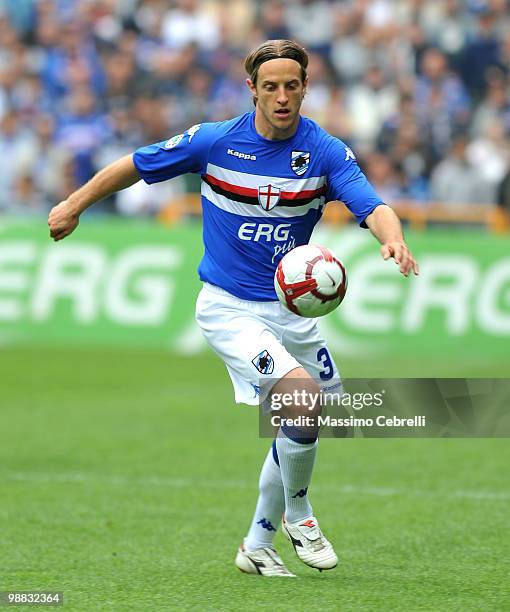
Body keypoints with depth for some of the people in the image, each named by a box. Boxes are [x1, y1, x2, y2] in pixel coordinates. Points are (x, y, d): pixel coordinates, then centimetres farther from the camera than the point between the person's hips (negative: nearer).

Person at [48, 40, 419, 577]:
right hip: (229, 307, -4)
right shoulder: (215, 142, -9)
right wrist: (74, 206, 11)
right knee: (304, 396, -24)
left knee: (301, 428, 10)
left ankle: (258, 544, 29)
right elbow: (135, 166, 4)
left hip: (290, 307, 4)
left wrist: (394, 241, -44)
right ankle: (297, 511, 0)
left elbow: (371, 205, -22)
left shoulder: (326, 152, -7)